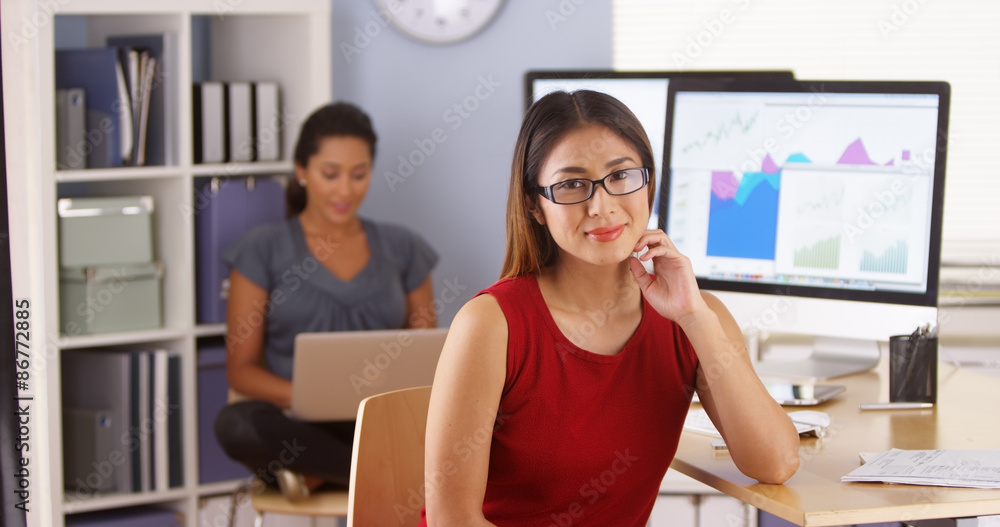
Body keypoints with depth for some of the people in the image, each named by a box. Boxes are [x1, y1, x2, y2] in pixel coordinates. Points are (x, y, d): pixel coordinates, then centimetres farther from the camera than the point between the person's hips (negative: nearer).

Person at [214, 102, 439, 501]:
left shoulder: (403, 249, 14)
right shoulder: (262, 250, 6)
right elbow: (241, 369, 2)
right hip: (297, 426, -1)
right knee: (236, 424, -38)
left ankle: (315, 473, -21)